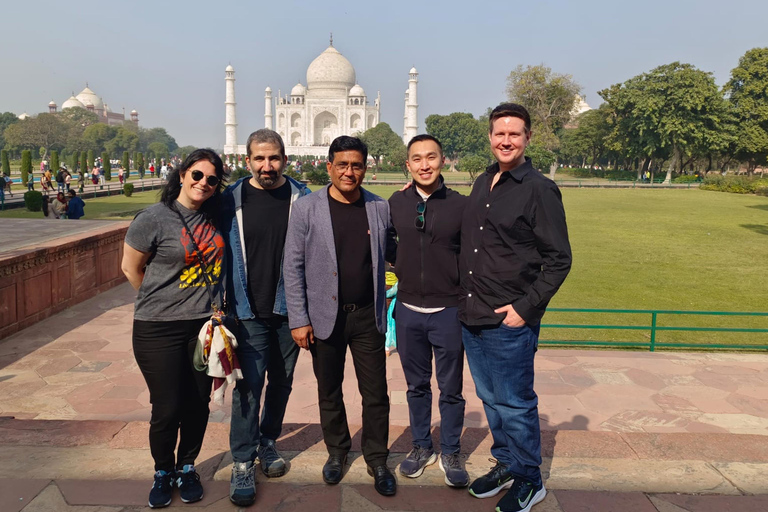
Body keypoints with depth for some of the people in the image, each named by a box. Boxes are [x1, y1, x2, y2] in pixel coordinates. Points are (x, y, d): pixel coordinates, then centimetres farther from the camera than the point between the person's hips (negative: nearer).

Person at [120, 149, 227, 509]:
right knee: (166, 409, 3)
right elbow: (131, 268, -2)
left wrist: (210, 304, 11)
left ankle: (187, 468, 34)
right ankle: (163, 472, 29)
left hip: (206, 326, 4)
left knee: (198, 403, 12)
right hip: (159, 329, -4)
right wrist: (163, 301, 4)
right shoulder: (154, 218, -10)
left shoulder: (213, 218, 4)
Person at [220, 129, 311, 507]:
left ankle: (268, 443, 35)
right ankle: (242, 462, 11)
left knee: (281, 382, 14)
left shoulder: (301, 198, -2)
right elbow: (223, 255, 3)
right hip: (249, 311, -1)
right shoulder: (232, 200, -2)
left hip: (289, 309, 2)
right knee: (249, 384, -3)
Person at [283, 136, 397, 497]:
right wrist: (299, 319, -8)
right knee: (329, 393, 16)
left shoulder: (381, 208, 1)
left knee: (376, 395, 7)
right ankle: (336, 452, 38)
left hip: (368, 316, 1)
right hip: (325, 317, 0)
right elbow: (293, 266, -5)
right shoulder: (306, 208, -5)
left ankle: (377, 460, 27)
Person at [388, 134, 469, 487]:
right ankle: (422, 447, 35)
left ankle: (450, 453, 29)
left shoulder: (461, 205, -7)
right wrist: (402, 269, 2)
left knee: (451, 389, 10)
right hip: (408, 311, 2)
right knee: (416, 386, 17)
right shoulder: (395, 203, 1)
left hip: (448, 312, -2)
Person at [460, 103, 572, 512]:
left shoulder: (539, 189, -10)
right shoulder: (482, 183, 10)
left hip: (509, 322, -6)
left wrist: (525, 308, -15)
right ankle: (505, 465, 38)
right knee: (490, 399, 18)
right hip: (472, 317, 7)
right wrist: (468, 302, 11)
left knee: (515, 404, 6)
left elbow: (558, 260, -11)